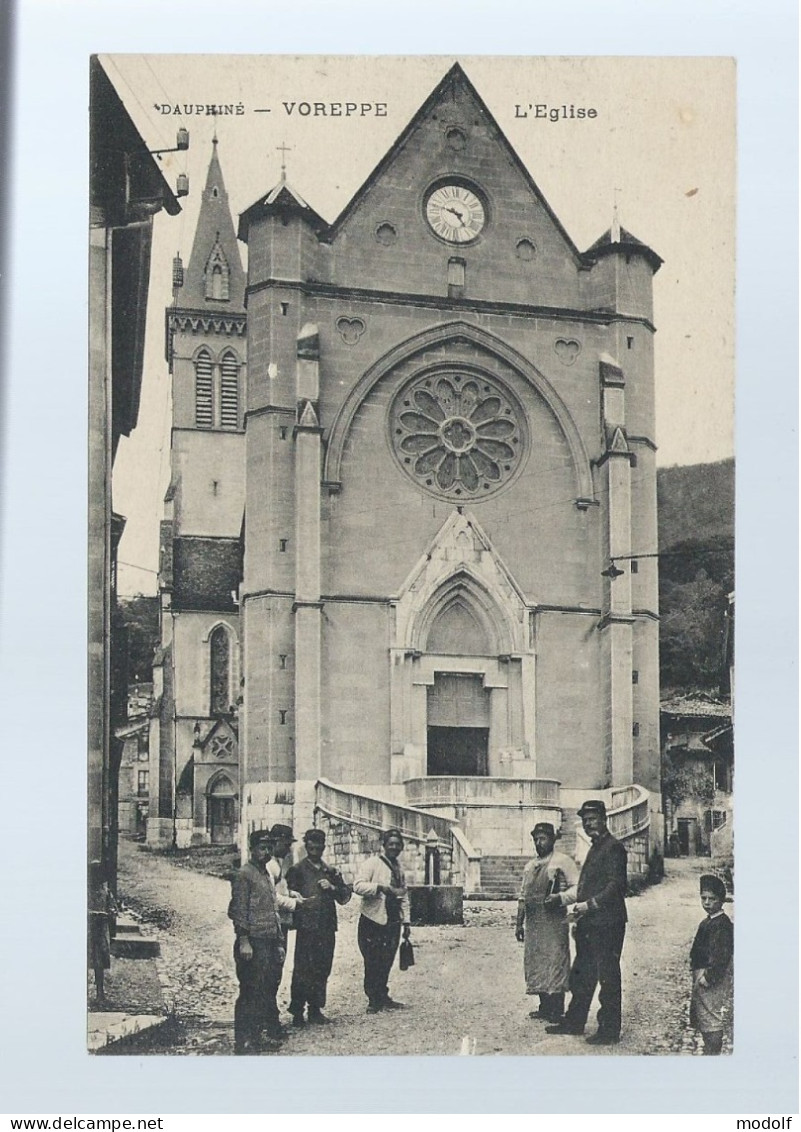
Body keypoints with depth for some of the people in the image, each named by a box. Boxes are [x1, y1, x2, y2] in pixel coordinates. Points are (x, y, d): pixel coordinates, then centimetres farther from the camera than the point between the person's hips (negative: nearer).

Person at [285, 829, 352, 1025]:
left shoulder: (331, 872, 18)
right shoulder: (297, 870, 3)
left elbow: (345, 897, 15)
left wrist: (333, 888, -2)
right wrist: (300, 901, -18)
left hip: (327, 927, 5)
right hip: (307, 927, -5)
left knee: (323, 969, 7)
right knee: (303, 970, -6)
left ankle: (316, 1009, 16)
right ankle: (297, 1012, 1)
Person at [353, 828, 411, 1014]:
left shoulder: (399, 868, 17)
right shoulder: (372, 863, -5)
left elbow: (404, 895, 21)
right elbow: (358, 886, -16)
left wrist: (406, 921, 16)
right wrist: (380, 887, -27)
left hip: (393, 922, 6)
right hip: (373, 921, -6)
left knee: (386, 963, 8)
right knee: (372, 963, -2)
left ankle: (382, 998, 18)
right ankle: (373, 1000, 6)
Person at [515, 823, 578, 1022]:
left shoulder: (563, 862, -2)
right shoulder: (530, 866, 20)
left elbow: (577, 888, -7)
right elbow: (523, 896, 23)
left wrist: (561, 897, -22)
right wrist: (519, 923, 18)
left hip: (554, 922, -7)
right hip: (533, 923, 7)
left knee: (554, 963, -7)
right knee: (535, 965, 8)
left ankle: (556, 1011, -3)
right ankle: (544, 1007, 16)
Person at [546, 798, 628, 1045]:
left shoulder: (613, 847, -10)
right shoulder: (595, 848, 19)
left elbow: (616, 885, -19)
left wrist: (588, 905, -20)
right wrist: (578, 909, 9)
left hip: (607, 923, -10)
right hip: (589, 923, 10)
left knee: (608, 977, -2)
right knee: (581, 974, 15)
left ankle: (609, 1031, 4)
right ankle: (574, 1022, 24)